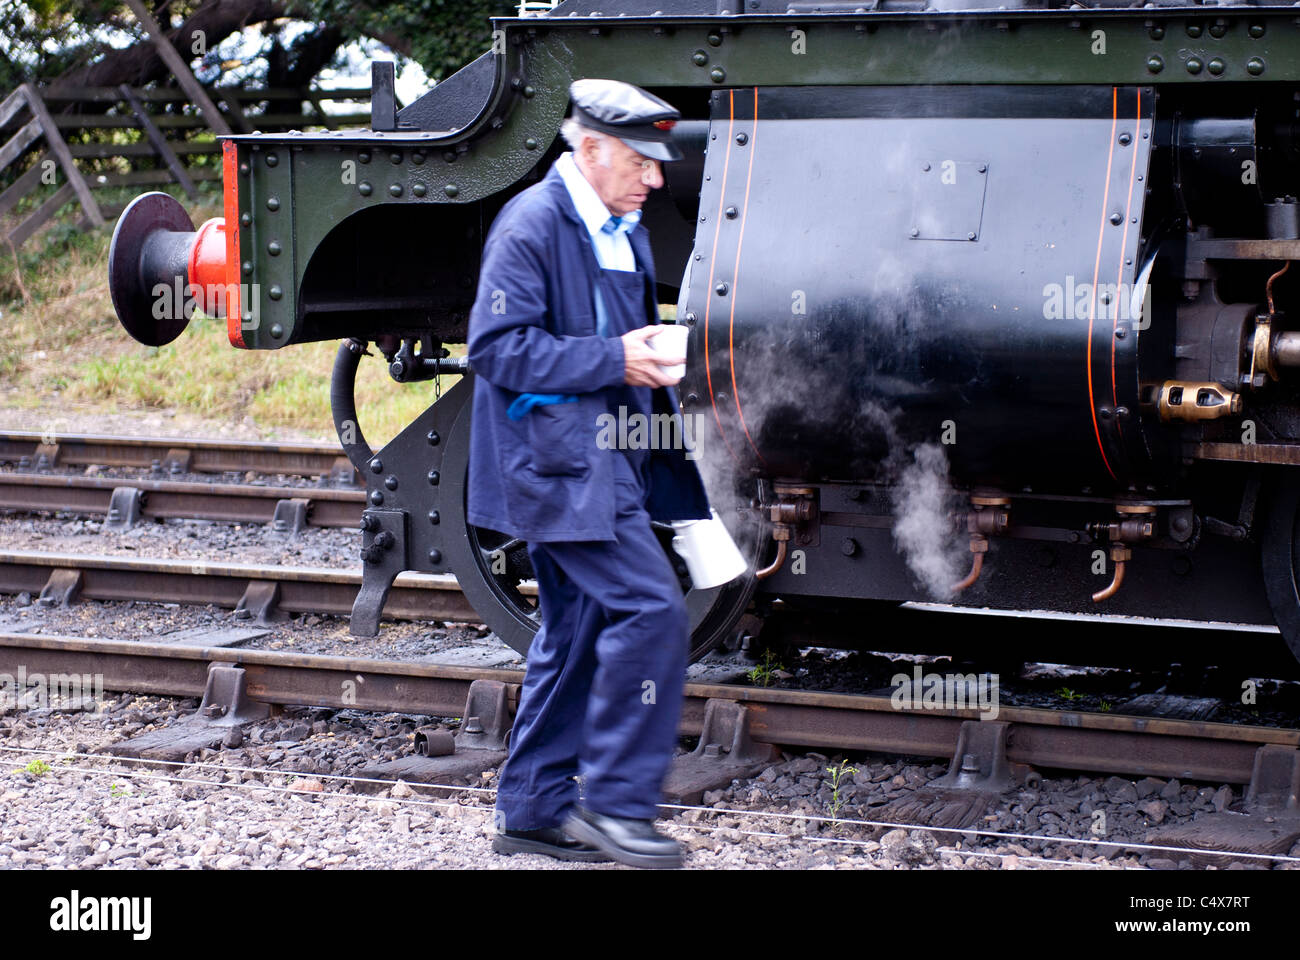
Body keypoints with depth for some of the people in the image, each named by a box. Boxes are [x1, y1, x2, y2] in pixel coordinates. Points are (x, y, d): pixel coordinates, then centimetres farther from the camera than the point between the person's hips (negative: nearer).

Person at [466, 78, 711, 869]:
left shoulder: (624, 232, 15)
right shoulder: (532, 224, -13)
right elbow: (496, 346, -19)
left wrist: (652, 357, 8)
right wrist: (613, 360, -22)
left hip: (605, 460, 10)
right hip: (556, 457, -10)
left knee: (576, 631, 12)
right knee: (651, 607, -15)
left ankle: (533, 809, 20)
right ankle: (613, 801, -6)